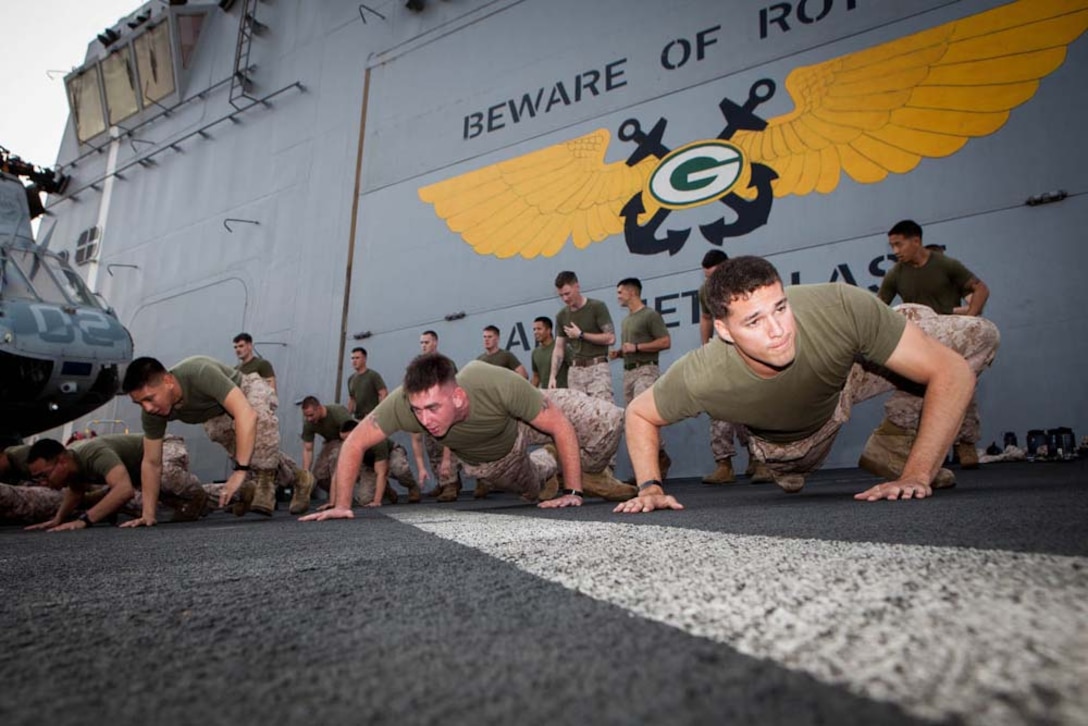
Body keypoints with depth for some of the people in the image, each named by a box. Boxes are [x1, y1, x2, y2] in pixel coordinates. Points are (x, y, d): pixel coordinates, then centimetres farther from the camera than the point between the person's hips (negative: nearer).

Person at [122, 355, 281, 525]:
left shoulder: (200, 373, -43)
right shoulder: (152, 413, -23)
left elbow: (247, 414, -50)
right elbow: (151, 462, -12)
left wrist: (240, 470, -53)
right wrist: (148, 514, -14)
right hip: (217, 415, 7)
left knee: (260, 414, -39)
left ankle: (265, 486, -27)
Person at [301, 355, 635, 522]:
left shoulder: (501, 386, -46)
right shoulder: (402, 403, -41)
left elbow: (562, 427, -34)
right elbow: (355, 444, -24)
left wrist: (573, 492, -31)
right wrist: (341, 505, -22)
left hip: (522, 421, -2)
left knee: (608, 421, -19)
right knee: (534, 490, 21)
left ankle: (588, 477, 9)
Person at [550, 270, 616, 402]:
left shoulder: (597, 307, -4)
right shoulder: (562, 316, 11)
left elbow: (610, 338, -9)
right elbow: (559, 348, 12)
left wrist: (581, 334, -8)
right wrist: (553, 375, 1)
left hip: (597, 367, -4)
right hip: (575, 370, 5)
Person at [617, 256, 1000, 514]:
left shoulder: (841, 309, -41)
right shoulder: (700, 379, -37)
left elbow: (953, 373, -34)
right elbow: (639, 414, -16)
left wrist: (916, 475, -39)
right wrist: (650, 488, -26)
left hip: (846, 373, 0)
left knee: (976, 336, -14)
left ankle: (892, 450, 0)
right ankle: (789, 468, 45)